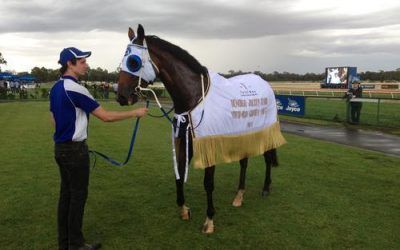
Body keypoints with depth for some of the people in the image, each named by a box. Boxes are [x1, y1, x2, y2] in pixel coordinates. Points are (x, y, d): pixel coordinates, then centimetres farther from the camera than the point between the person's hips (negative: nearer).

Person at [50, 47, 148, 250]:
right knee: (78, 195, 3)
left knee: (66, 193, 15)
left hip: (60, 147, 9)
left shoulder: (55, 88, 9)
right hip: (75, 149, -9)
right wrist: (135, 113, -11)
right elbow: (106, 116, -20)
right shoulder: (75, 89, -19)